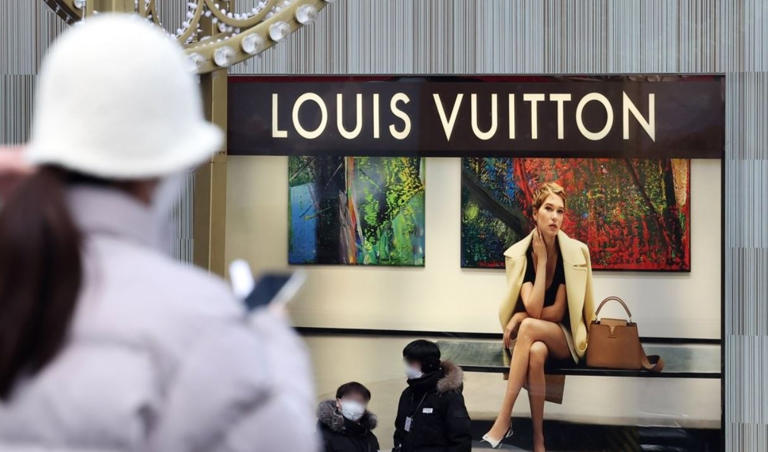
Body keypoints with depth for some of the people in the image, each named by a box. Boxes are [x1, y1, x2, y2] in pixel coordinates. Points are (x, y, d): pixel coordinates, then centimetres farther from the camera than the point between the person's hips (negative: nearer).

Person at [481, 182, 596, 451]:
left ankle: (503, 421, -36)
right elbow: (533, 308, -17)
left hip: (565, 338, -1)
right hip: (532, 338, 1)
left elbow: (558, 312, -10)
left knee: (529, 327, -35)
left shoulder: (575, 252, -11)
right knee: (536, 352, -37)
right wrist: (541, 260, -19)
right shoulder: (519, 254, -7)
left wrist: (520, 318, -15)